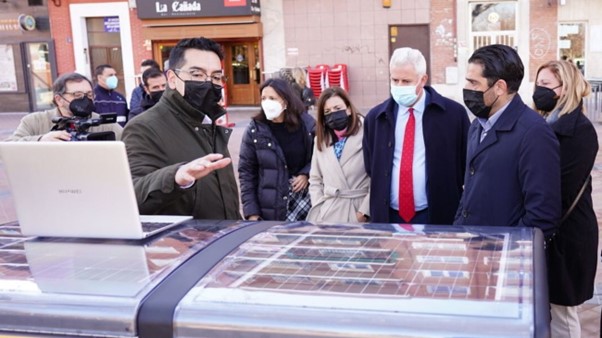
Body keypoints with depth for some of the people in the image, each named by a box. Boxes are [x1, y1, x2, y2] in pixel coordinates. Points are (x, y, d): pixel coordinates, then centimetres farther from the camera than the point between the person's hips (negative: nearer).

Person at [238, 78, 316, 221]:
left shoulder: (307, 124, -2)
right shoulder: (255, 130, -3)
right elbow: (246, 172, 0)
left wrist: (307, 174, -8)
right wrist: (251, 211, -3)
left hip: (302, 198, 1)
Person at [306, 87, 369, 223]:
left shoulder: (366, 134, -6)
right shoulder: (321, 139, 14)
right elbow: (315, 179, 15)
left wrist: (364, 211, -13)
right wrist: (318, 208, 3)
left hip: (358, 208, -4)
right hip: (328, 211, 4)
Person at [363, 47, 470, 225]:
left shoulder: (454, 113, -4)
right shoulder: (375, 118, 4)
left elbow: (466, 166, 4)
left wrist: (463, 214, 4)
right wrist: (377, 209, 8)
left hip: (438, 216, -2)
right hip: (389, 217, 2)